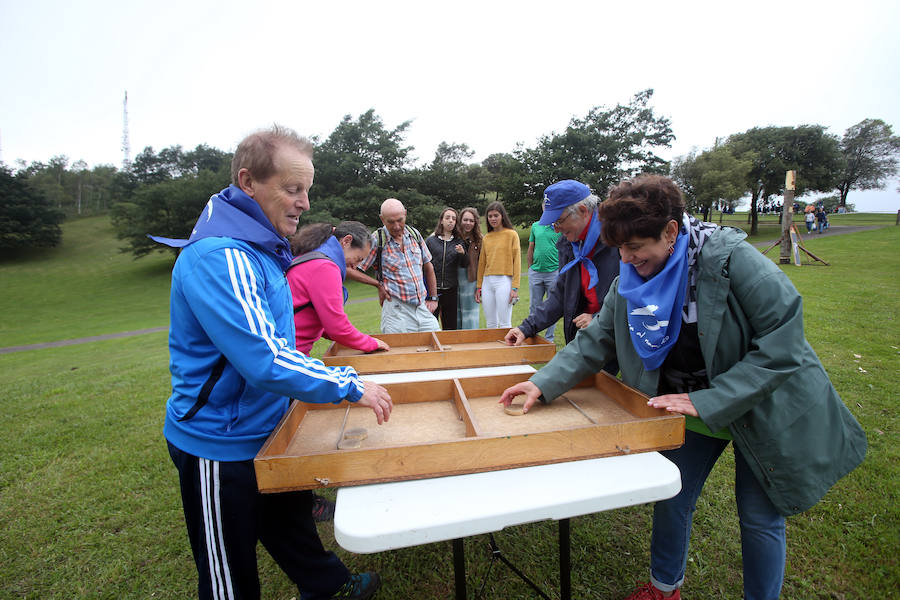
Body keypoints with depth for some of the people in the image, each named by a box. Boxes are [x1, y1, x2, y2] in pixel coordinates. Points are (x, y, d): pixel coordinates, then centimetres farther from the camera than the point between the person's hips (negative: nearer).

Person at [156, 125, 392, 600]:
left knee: (291, 520, 29)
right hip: (220, 446, -9)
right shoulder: (218, 257, -28)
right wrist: (350, 387, -24)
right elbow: (263, 361, -34)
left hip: (264, 428, 9)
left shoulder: (260, 247, 4)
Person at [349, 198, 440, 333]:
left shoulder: (414, 234, 7)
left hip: (423, 307, 5)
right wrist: (378, 284, -6)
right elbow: (350, 270, -8)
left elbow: (428, 266, 16)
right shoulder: (376, 240, -7)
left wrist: (433, 298, 14)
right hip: (396, 310, -5)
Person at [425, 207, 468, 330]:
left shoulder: (459, 242, 10)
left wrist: (462, 253, -15)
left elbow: (464, 265, 5)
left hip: (451, 290, 2)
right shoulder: (430, 240, 4)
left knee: (450, 326, 8)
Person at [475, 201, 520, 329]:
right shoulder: (486, 237, 14)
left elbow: (517, 261, -4)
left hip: (504, 281, -5)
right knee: (490, 324, 10)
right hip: (487, 282, 5)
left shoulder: (511, 234, 0)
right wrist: (479, 286, 14)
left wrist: (515, 287, -9)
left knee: (504, 323, -3)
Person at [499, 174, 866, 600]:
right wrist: (542, 384, -17)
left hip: (762, 409, -4)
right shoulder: (630, 281, -11)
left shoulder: (732, 258, -27)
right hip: (690, 410, 4)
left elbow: (782, 347, -26)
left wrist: (704, 401, -30)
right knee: (670, 498, 12)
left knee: (760, 518, 10)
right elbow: (595, 341, -6)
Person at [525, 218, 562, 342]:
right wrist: (530, 268, 11)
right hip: (535, 272, 3)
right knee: (534, 307, 8)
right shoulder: (535, 225, 12)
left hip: (554, 271, -3)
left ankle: (549, 339, 15)